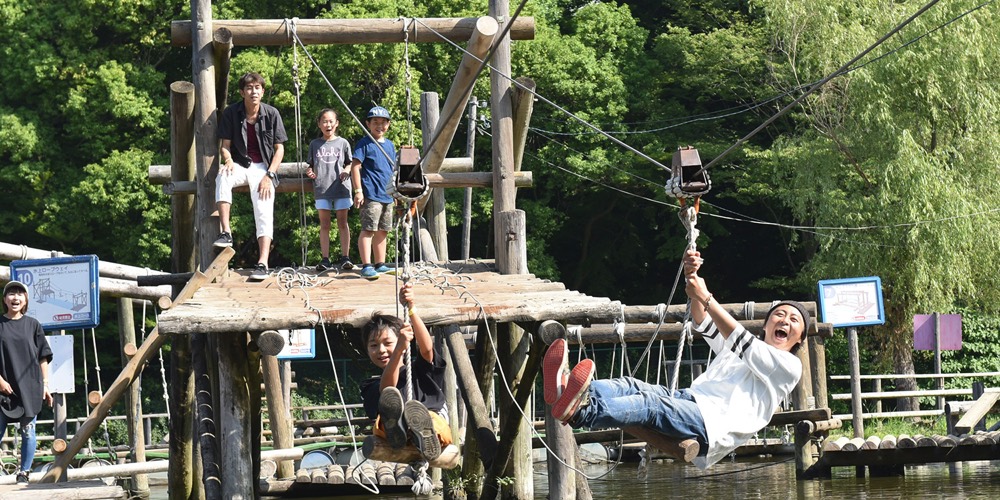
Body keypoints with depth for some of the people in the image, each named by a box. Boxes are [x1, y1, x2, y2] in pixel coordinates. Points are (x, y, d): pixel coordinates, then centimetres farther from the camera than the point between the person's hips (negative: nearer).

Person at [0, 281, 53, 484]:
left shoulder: (33, 325, 6)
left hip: (30, 387, 1)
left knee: (28, 432, 1)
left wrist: (45, 384, 3)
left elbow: (43, 358, 8)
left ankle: (23, 474, 8)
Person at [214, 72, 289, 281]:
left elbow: (279, 149, -1)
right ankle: (226, 232, -36)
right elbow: (225, 145, 1)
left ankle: (263, 262, -24)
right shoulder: (231, 112, -4)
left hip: (262, 167, -1)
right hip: (240, 165, 1)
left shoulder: (272, 114, -5)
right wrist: (228, 159, -22)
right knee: (223, 177, -34)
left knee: (264, 211, -18)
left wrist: (269, 175, -12)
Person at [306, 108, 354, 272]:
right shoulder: (314, 144, 10)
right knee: (324, 223, 1)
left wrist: (346, 171, -8)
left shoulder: (342, 143, 7)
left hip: (341, 187, -1)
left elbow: (350, 163, 13)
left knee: (342, 222, 1)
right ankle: (325, 259, 1)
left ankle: (345, 257, 2)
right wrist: (309, 171, -6)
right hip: (321, 188, 1)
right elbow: (311, 165, 16)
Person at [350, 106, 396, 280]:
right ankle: (366, 266, -15)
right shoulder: (364, 144, -4)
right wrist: (358, 190, -16)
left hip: (387, 196, 8)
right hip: (370, 195, -8)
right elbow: (355, 167, -9)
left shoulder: (390, 145, 17)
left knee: (382, 231, 12)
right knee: (368, 230, -12)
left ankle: (380, 264, 19)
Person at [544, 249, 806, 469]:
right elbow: (705, 324, 21)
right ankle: (566, 388, -52)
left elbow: (743, 344, -1)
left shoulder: (789, 366, 14)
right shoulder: (737, 348, 37)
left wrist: (706, 298, -7)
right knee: (632, 386, -23)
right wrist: (692, 278, 3)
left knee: (652, 404, -34)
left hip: (714, 423, -7)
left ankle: (581, 412, -62)